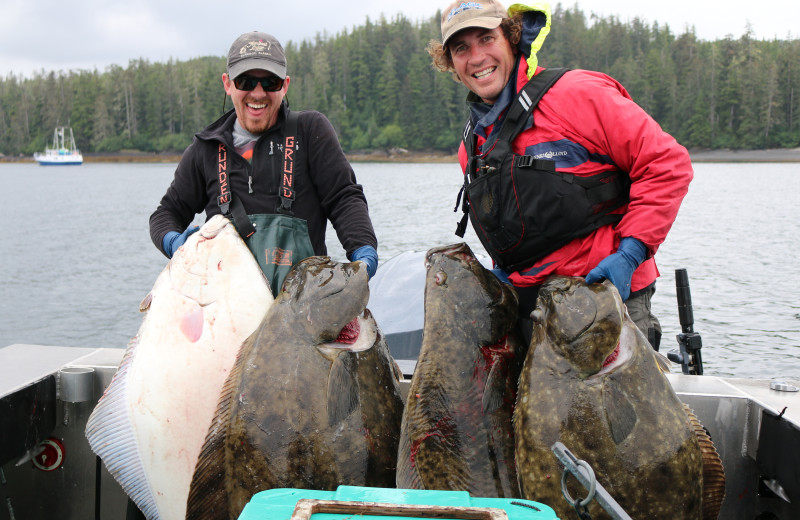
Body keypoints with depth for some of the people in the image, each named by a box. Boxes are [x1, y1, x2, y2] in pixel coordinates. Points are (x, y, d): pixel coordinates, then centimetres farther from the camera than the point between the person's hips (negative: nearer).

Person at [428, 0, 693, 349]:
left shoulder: (578, 95, -8)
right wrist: (503, 270, 8)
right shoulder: (471, 146, 13)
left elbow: (668, 164, -9)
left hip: (608, 294, -5)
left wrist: (629, 253, -15)